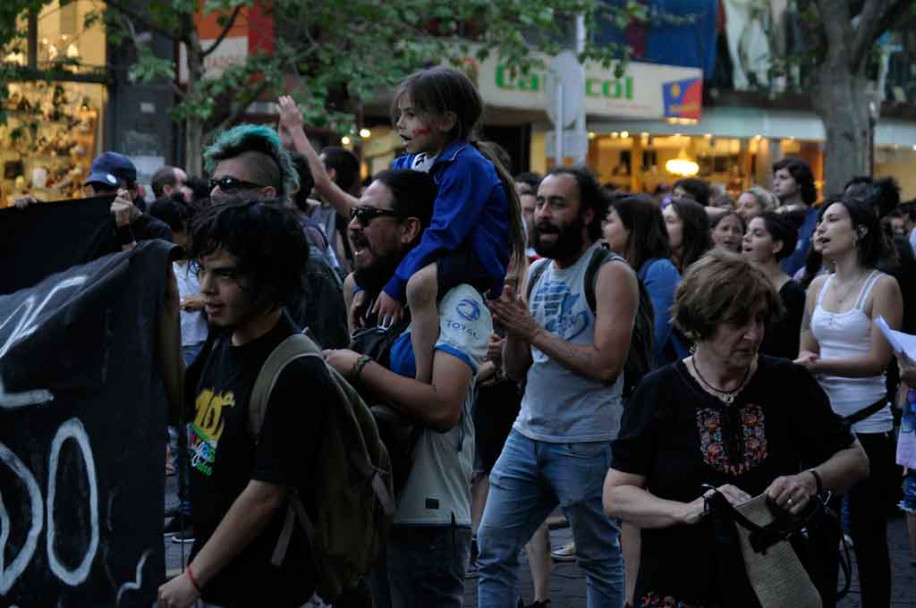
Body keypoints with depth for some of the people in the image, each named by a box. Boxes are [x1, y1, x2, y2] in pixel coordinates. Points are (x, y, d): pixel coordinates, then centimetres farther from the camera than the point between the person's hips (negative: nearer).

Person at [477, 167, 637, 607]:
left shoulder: (611, 274, -9)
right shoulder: (535, 273, 11)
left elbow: (605, 365, -19)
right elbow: (517, 369, 12)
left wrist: (534, 330, -16)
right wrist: (511, 327, -7)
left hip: (585, 445, -7)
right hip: (527, 434, 7)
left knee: (600, 559, 6)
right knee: (493, 549, 6)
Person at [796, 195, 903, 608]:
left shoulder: (882, 286, -8)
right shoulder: (818, 286, 9)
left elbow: (878, 360, -15)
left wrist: (819, 364, -23)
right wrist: (805, 364, -11)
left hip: (866, 423, -6)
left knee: (867, 531, 0)